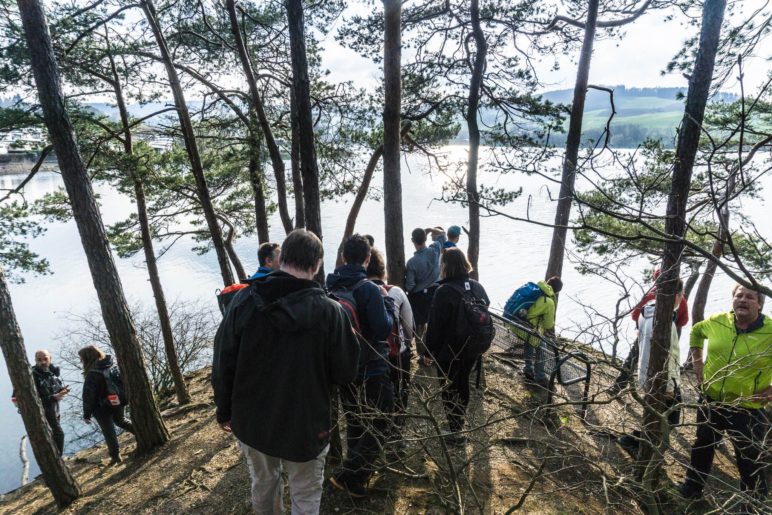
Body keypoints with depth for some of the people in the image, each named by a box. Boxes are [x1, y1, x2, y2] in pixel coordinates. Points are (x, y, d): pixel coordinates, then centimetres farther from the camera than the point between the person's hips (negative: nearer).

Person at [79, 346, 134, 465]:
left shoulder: (92, 374, -23)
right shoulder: (113, 364, -5)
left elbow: (88, 396, -20)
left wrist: (86, 414, -9)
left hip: (102, 408, -6)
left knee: (108, 431, 8)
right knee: (121, 421, 29)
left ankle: (115, 455, 15)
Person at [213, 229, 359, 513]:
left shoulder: (245, 300, -13)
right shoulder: (329, 311, -21)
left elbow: (223, 363, -6)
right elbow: (345, 373, -12)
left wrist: (224, 411, 9)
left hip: (251, 420, 4)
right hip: (306, 424, -3)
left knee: (263, 484, 27)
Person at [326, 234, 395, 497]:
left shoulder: (332, 287, -1)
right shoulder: (369, 289, -22)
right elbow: (384, 329, -23)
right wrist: (387, 301, -9)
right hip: (371, 369, -7)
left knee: (355, 423, 23)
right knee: (379, 425, 9)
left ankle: (360, 470, 38)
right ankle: (347, 475, 8)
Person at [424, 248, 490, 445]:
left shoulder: (445, 291, -23)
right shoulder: (477, 287, 0)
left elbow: (435, 325, -20)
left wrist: (429, 351, -9)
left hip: (448, 352, -7)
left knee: (449, 391, 8)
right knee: (462, 384, 23)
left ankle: (455, 432, 17)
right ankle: (459, 422, 41)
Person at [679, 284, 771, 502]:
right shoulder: (717, 321, -6)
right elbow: (696, 331, 16)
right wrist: (697, 363, 9)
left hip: (747, 408, -4)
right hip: (711, 399, 4)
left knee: (750, 461, 7)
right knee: (702, 448, 20)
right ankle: (690, 490, 40)